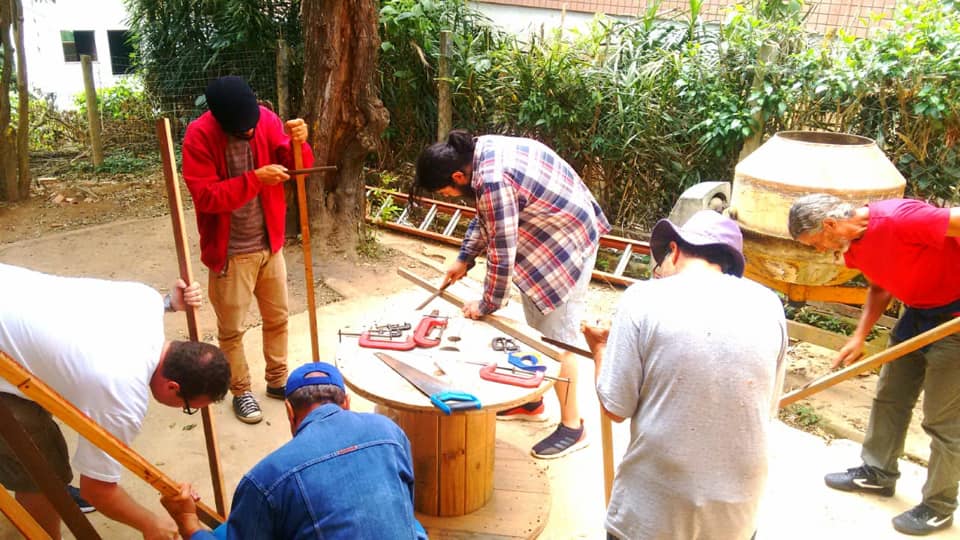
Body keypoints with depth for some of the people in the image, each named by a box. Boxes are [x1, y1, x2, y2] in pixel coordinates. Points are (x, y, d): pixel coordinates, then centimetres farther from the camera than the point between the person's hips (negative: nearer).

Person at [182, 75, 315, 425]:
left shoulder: (266, 119, -6)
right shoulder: (199, 136, -19)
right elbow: (206, 197, -24)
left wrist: (298, 144, -28)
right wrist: (255, 179, -32)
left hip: (269, 244, 4)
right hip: (230, 252, -4)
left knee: (277, 318, 17)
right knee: (231, 328, 9)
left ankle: (277, 380, 35)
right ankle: (241, 392, 27)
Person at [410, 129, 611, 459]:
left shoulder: (493, 180, -33)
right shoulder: (480, 150, -3)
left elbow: (502, 252, -27)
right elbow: (485, 215, 12)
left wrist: (488, 305, -14)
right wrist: (464, 259, 9)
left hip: (568, 243, -10)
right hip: (543, 237, 10)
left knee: (556, 336, -3)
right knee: (535, 328, 18)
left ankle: (572, 427, 11)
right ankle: (532, 402, 33)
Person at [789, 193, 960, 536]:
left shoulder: (898, 217, -29)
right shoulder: (852, 246, -2)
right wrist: (860, 335, 2)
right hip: (917, 313, 8)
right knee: (889, 398, 16)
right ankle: (878, 473, 35)